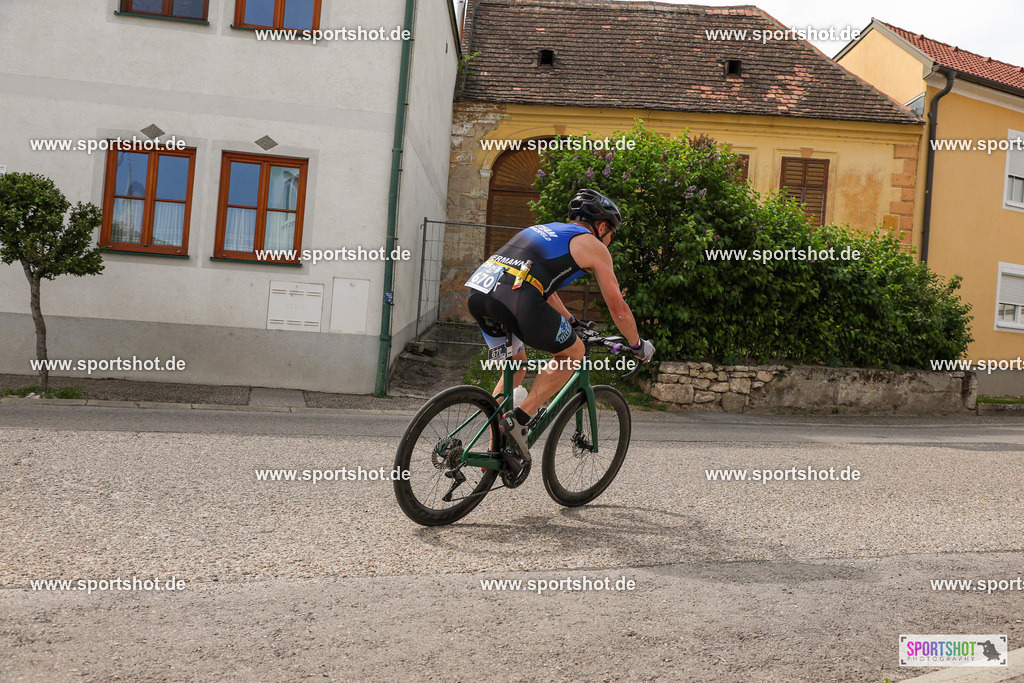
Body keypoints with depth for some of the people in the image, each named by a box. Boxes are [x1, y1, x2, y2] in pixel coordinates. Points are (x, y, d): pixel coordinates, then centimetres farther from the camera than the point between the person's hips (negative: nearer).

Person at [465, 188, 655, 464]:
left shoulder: (547, 230, 35)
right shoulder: (593, 246, 14)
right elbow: (619, 310, 17)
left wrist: (569, 320, 62)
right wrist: (638, 345, 33)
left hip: (478, 294, 8)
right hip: (515, 300, -8)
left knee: (515, 367, 27)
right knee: (573, 352, 16)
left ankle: (495, 451, 25)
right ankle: (520, 418, 5)